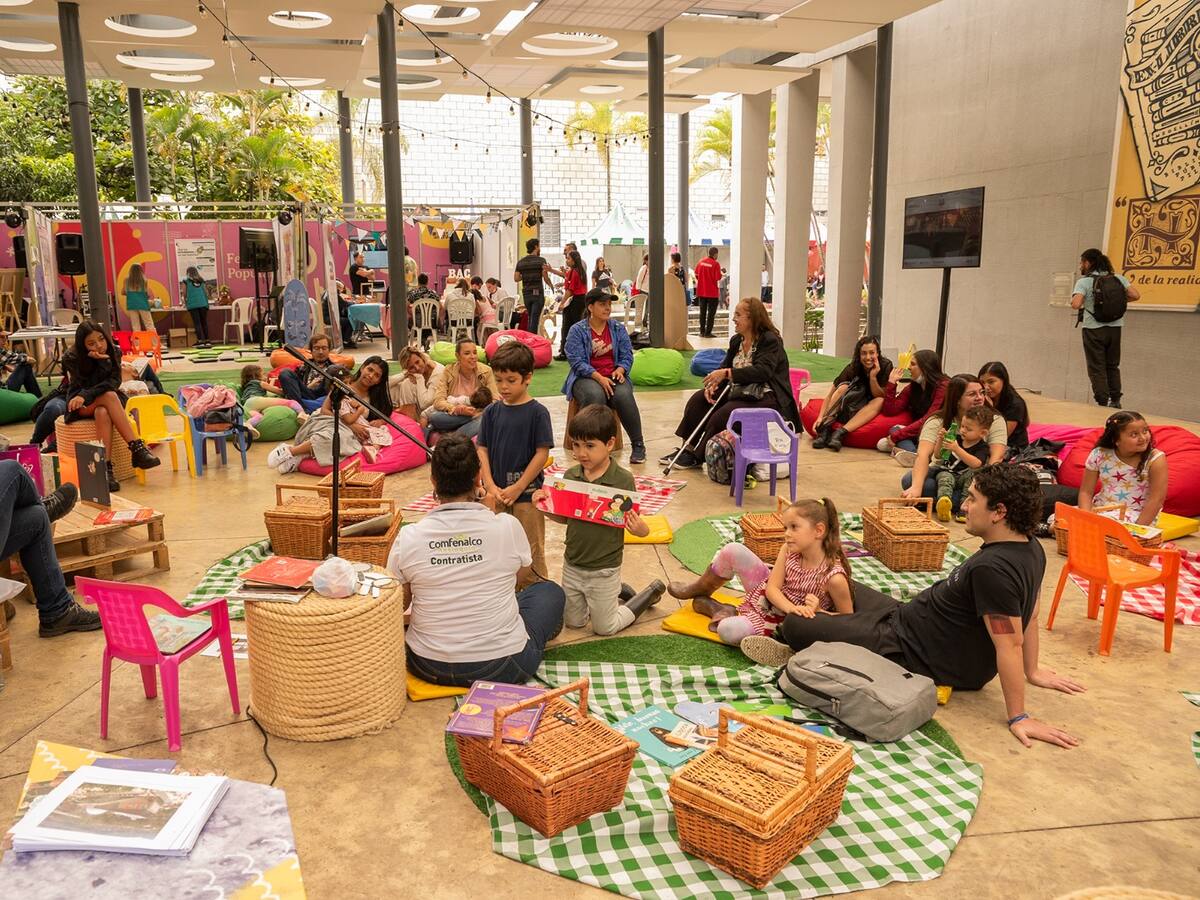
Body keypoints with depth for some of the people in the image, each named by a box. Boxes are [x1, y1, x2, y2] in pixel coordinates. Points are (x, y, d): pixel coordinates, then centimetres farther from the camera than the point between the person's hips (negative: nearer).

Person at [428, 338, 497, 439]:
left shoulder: (486, 372, -2)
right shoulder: (448, 371, -4)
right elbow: (438, 401, -12)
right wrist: (456, 410, -32)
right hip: (452, 417, 0)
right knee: (434, 417, -33)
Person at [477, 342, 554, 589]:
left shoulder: (537, 412, -10)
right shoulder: (491, 412, 2)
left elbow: (542, 453, -11)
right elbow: (482, 450, 3)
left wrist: (517, 488, -14)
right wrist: (491, 487, -8)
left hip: (527, 493, -4)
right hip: (497, 493, 4)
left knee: (531, 550, 7)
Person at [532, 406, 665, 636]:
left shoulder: (623, 480, -20)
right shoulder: (570, 476, -7)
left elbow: (629, 520, -13)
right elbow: (565, 517, 4)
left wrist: (640, 529, -35)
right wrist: (544, 506, -14)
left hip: (604, 568, -5)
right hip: (572, 565, 5)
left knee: (604, 628, 12)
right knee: (573, 622, 20)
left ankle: (651, 593, 32)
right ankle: (617, 593, 41)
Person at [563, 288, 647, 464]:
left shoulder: (618, 328, 11)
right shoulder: (577, 330, -1)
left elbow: (627, 355, 8)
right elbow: (577, 362, -9)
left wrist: (620, 370, -14)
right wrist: (599, 377, -21)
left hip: (613, 376, 3)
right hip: (586, 377, -2)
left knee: (624, 396, -31)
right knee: (595, 395, -37)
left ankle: (638, 445, -20)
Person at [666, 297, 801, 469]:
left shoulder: (770, 340, -14)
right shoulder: (736, 340, 11)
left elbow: (763, 371, -27)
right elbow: (724, 366, 12)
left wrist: (727, 373, -31)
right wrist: (712, 383, -11)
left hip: (764, 397, -9)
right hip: (739, 391, 9)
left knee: (724, 414, -28)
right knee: (699, 398, -2)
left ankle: (698, 457, -13)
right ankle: (688, 448, -2)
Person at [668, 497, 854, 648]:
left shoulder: (834, 576, -29)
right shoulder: (788, 550, -13)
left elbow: (847, 618, -15)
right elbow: (772, 588, -14)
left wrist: (816, 611, -30)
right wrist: (791, 607, -32)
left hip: (780, 621, -5)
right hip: (765, 594, 5)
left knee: (728, 630, -32)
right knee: (733, 550, -15)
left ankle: (709, 606, 6)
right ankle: (701, 590, 15)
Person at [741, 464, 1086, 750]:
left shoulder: (992, 569, -34)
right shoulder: (1031, 547, -4)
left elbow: (1009, 646, -31)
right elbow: (1030, 614, 7)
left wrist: (1018, 717, -24)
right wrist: (1032, 670, 17)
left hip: (905, 648, -10)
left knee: (794, 624, -7)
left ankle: (799, 652, 22)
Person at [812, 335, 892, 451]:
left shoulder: (886, 366, -18)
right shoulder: (852, 367, -18)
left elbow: (880, 396, -15)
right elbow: (830, 394, -23)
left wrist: (873, 377, -31)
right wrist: (821, 417, -36)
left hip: (871, 408, 0)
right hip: (852, 406, 0)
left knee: (880, 401, -33)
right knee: (843, 387, -27)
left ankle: (841, 432, -44)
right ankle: (825, 429, -41)